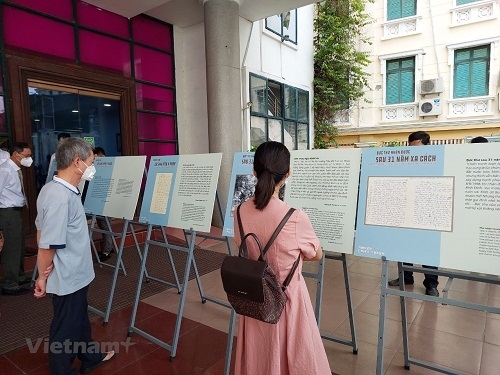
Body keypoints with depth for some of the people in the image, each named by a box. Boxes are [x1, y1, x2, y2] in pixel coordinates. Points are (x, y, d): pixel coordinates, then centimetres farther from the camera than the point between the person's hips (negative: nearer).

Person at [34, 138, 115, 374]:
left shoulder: (54, 189, 3)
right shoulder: (60, 197, -29)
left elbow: (43, 231, 12)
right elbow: (47, 244, -26)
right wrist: (42, 277, -13)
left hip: (75, 274, 10)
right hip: (67, 278, -10)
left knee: (80, 318, 25)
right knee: (65, 327, 12)